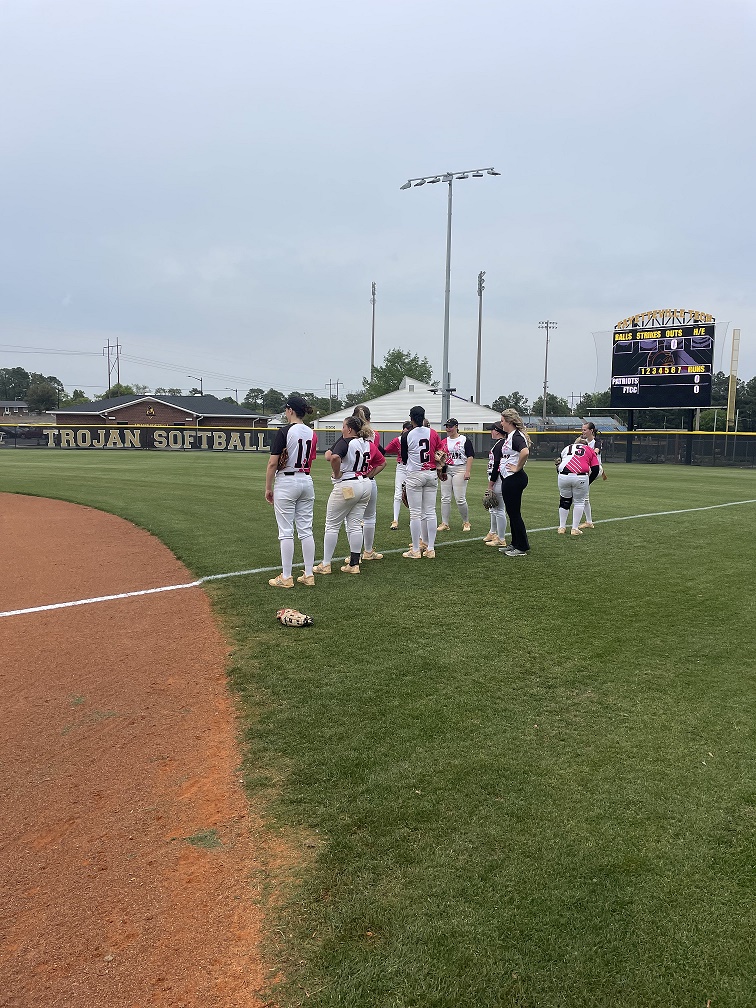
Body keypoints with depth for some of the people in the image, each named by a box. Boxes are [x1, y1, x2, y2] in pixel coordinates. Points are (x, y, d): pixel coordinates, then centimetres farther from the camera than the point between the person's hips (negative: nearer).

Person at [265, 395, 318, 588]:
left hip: (286, 482, -6)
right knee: (306, 530, 9)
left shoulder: (284, 432, -13)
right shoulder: (312, 434, 6)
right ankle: (308, 575, 13)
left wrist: (268, 488, -7)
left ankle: (286, 577, 4)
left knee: (286, 532, -1)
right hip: (307, 481, 6)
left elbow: (273, 463, -13)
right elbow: (310, 461, 10)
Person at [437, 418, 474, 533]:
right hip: (446, 471, 5)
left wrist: (467, 471, -14)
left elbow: (470, 456, -5)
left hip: (459, 470, -5)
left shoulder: (464, 440, -1)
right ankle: (444, 524, 8)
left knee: (460, 499, -8)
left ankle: (466, 522, 10)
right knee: (445, 498, 2)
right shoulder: (444, 441, 14)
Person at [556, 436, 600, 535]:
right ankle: (575, 529, 10)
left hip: (563, 476, 2)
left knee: (564, 500, 18)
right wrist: (587, 481, 21)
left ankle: (562, 527, 23)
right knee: (579, 502, 12)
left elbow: (559, 467, 23)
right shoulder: (590, 450, 20)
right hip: (580, 477, -2)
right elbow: (595, 469, 11)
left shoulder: (567, 448, 28)